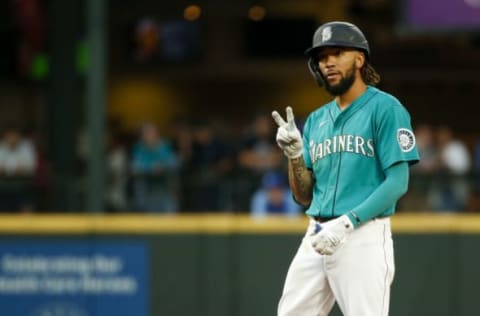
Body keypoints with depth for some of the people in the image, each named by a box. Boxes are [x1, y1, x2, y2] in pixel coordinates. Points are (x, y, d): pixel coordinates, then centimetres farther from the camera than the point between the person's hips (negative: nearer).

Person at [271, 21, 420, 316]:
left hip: (363, 236, -7)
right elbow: (304, 196, 17)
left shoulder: (385, 108, -4)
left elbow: (398, 182, -12)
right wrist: (294, 154, -2)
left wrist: (347, 222, -21)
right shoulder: (316, 120, 17)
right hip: (316, 237, 7)